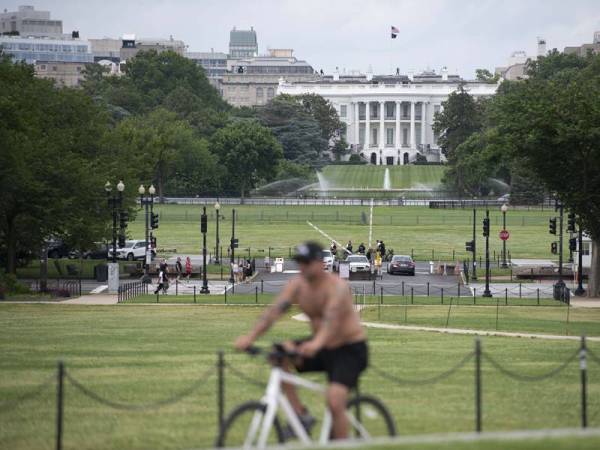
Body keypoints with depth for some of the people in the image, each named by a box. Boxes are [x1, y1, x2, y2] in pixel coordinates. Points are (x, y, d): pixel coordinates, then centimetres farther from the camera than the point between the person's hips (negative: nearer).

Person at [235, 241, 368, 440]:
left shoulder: (337, 287, -22)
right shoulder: (297, 284, -6)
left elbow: (332, 317, -39)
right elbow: (275, 310, -18)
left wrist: (317, 343, -59)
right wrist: (250, 336, -34)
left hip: (350, 350, -6)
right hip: (321, 348, 6)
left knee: (334, 401, -24)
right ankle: (301, 416, -11)